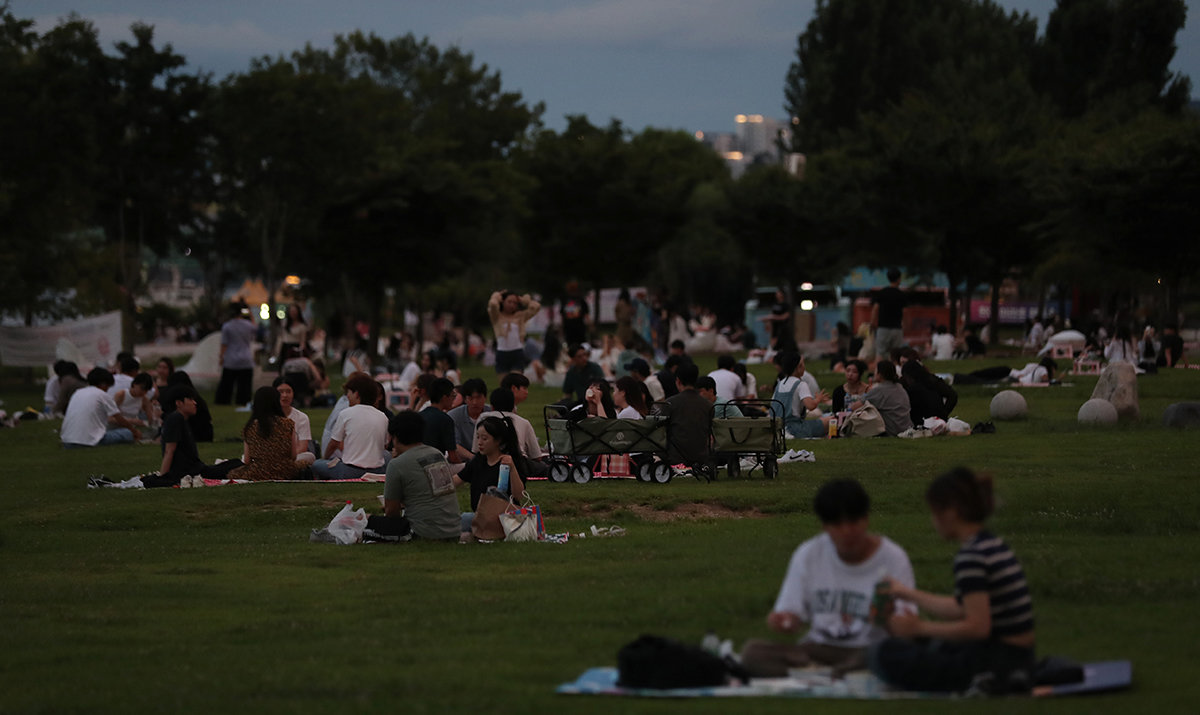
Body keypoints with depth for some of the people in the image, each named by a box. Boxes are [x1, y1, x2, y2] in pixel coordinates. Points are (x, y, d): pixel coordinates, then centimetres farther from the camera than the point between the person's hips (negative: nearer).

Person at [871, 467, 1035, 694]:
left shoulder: (971, 556, -18)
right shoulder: (993, 545, 12)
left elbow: (978, 626, -24)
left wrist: (920, 628, -13)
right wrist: (909, 594, 30)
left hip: (994, 657, -10)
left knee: (886, 653, -10)